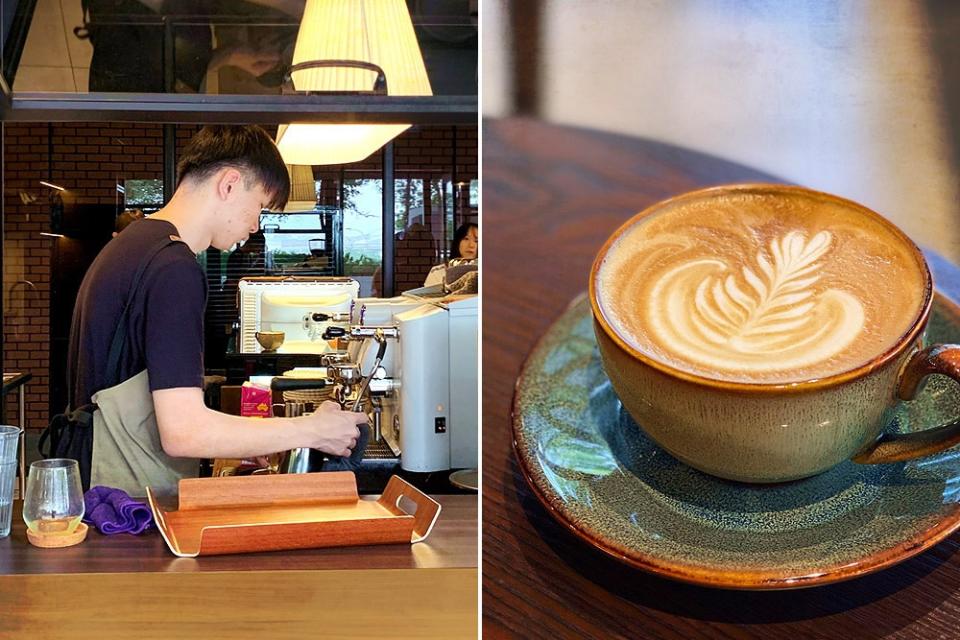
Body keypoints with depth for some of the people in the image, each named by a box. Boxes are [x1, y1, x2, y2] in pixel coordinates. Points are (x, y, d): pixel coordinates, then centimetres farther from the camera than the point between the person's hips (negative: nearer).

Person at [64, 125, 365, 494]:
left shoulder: (132, 245, 14)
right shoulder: (174, 269, -17)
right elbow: (182, 431, -22)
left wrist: (236, 446, 15)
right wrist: (313, 431, -14)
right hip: (136, 504, -10)